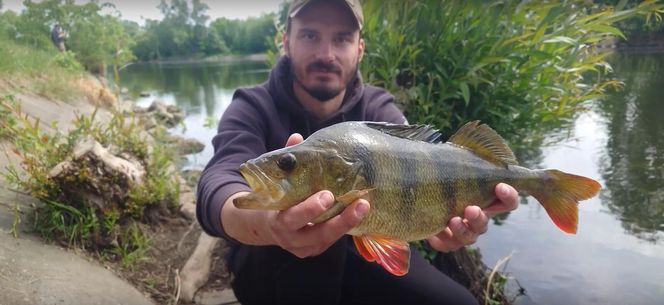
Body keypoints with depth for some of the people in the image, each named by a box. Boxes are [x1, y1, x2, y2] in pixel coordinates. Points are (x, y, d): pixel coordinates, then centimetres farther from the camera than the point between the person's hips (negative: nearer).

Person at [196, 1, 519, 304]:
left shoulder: (379, 110, -6)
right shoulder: (252, 108, -14)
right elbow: (219, 180, -33)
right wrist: (267, 221, -57)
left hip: (361, 256, 3)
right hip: (267, 268, -2)